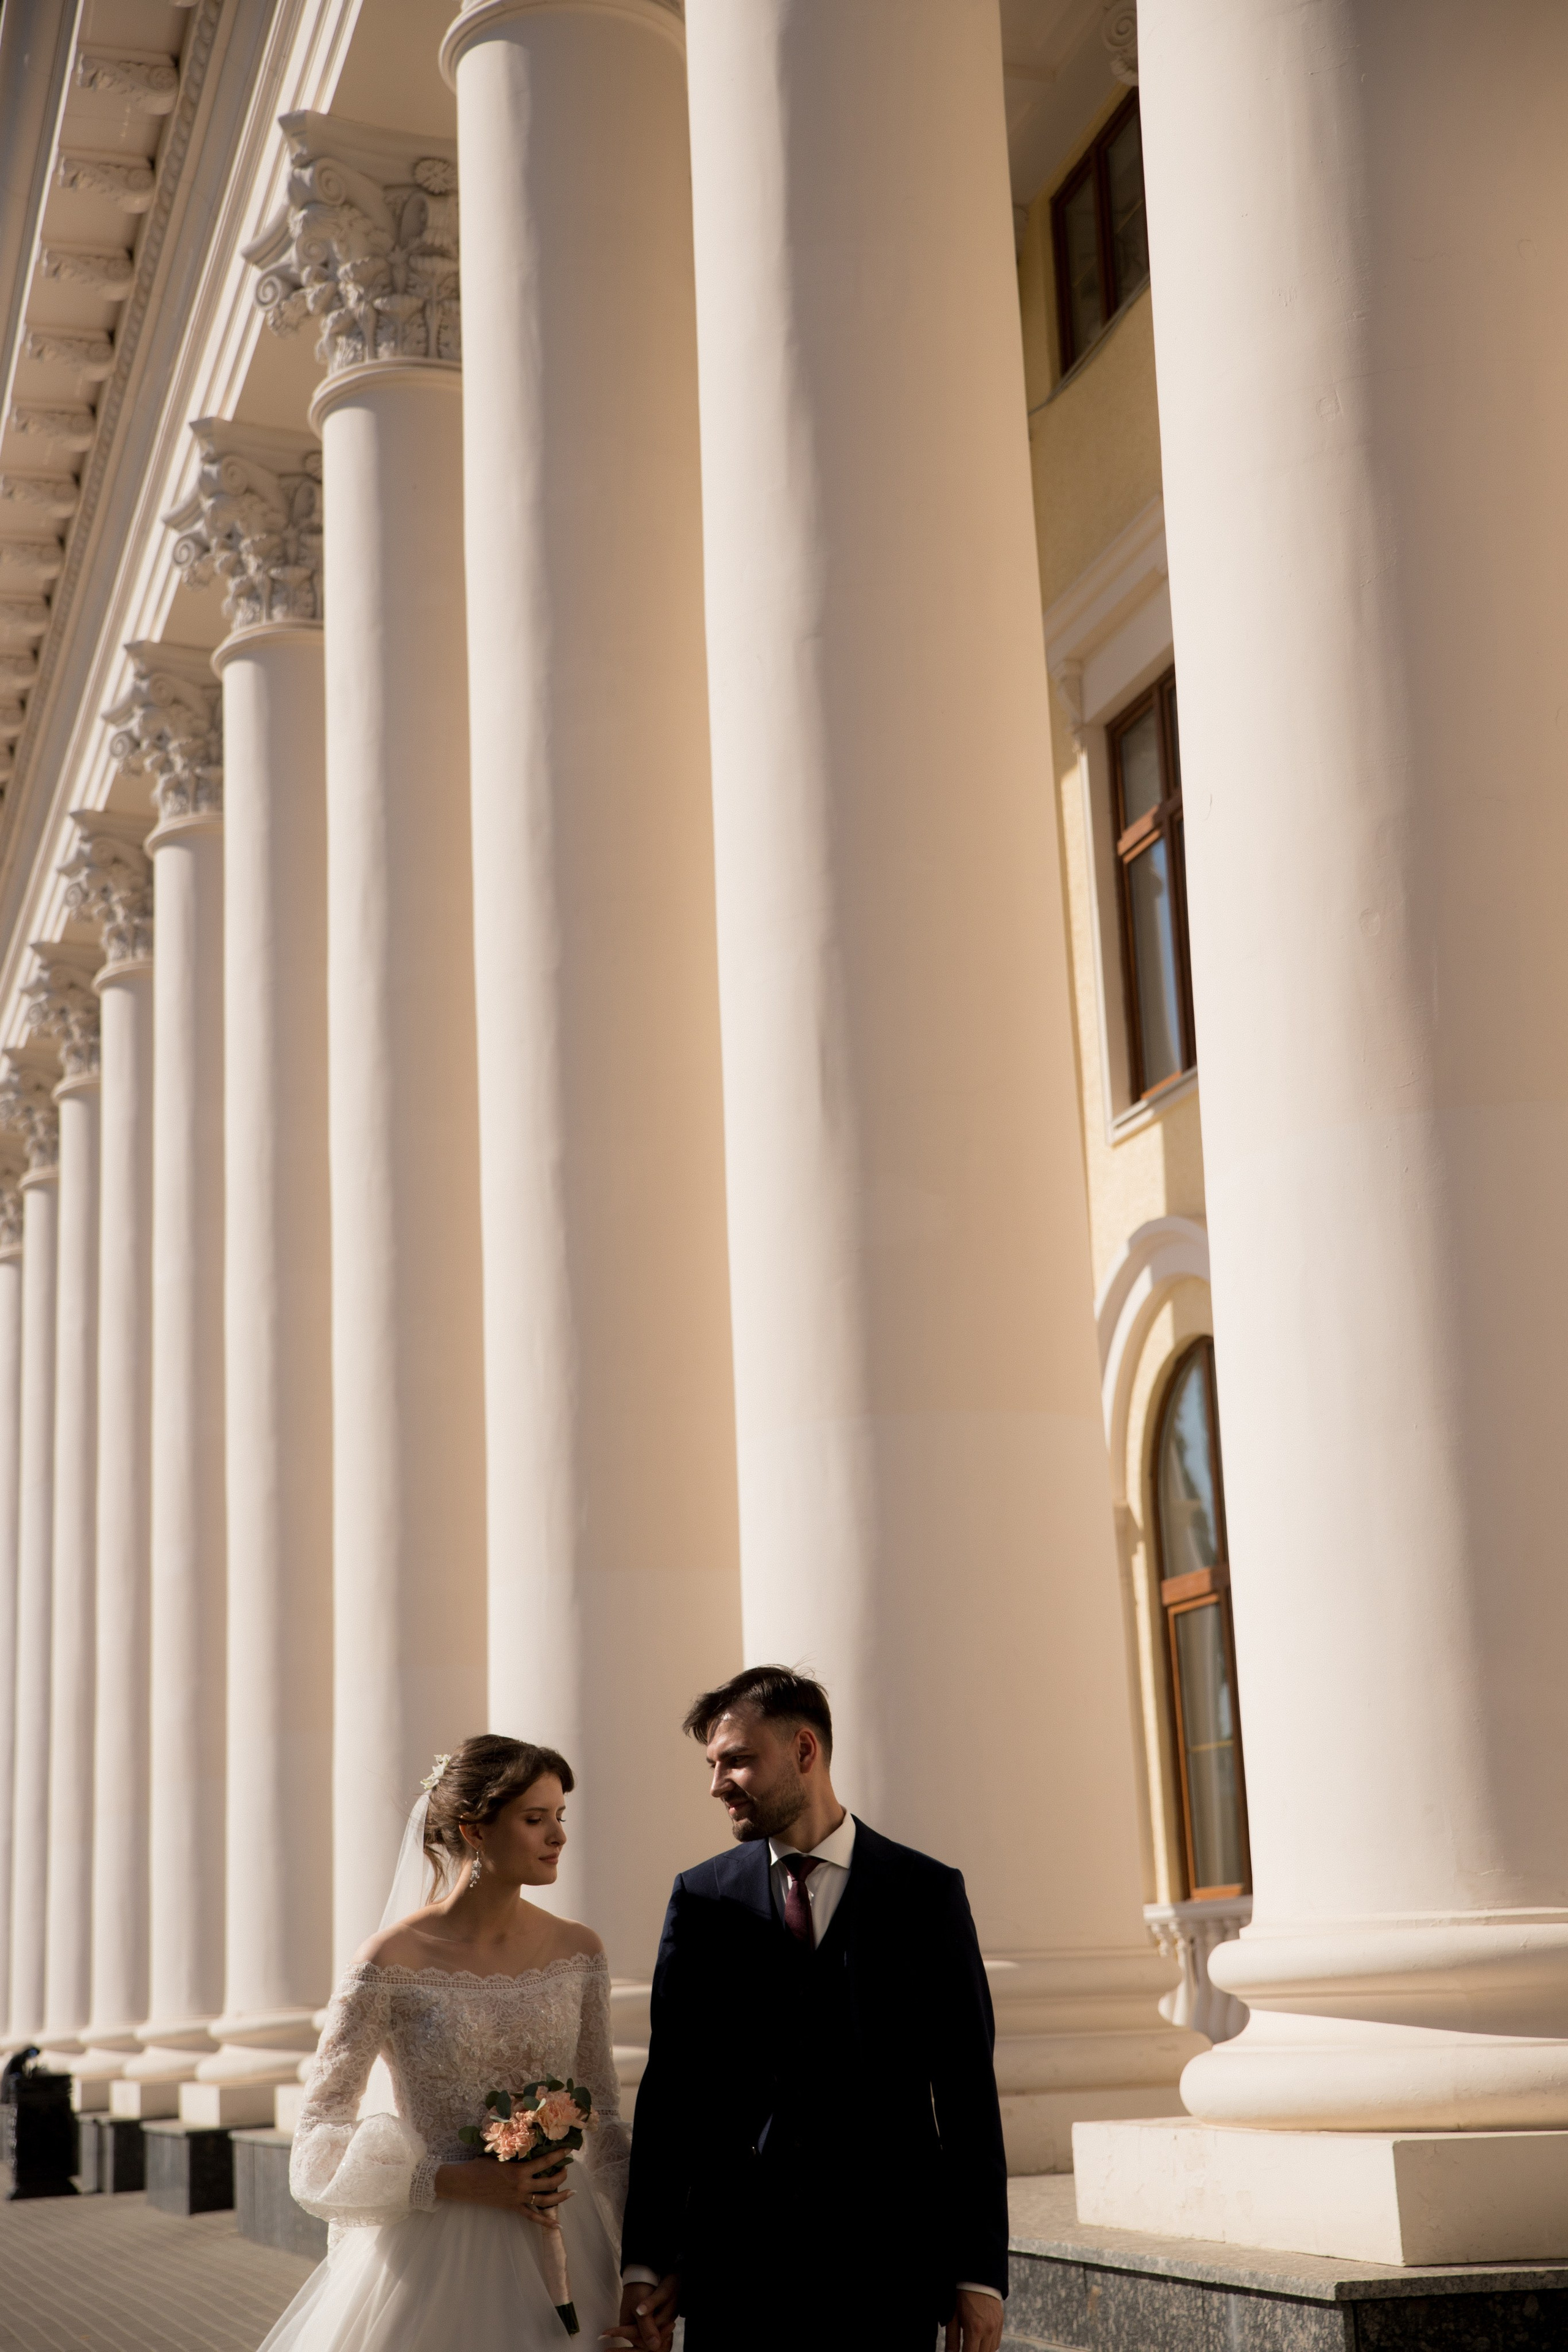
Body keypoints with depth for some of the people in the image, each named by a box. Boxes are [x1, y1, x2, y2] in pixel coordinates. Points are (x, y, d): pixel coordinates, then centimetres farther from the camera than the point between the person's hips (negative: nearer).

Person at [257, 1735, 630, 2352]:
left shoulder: (577, 1952, 2)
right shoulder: (392, 1962, -11)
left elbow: (603, 2119, 8)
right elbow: (319, 2148, -8)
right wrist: (463, 2182, -19)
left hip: (551, 2253, 4)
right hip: (433, 2252, -4)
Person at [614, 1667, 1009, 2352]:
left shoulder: (926, 1893, 1)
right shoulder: (701, 1898, 5)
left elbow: (968, 2089, 1)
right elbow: (669, 2088, 6)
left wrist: (980, 2273, -2)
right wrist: (646, 2263, 2)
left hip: (885, 2270, -1)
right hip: (735, 2266, 1)